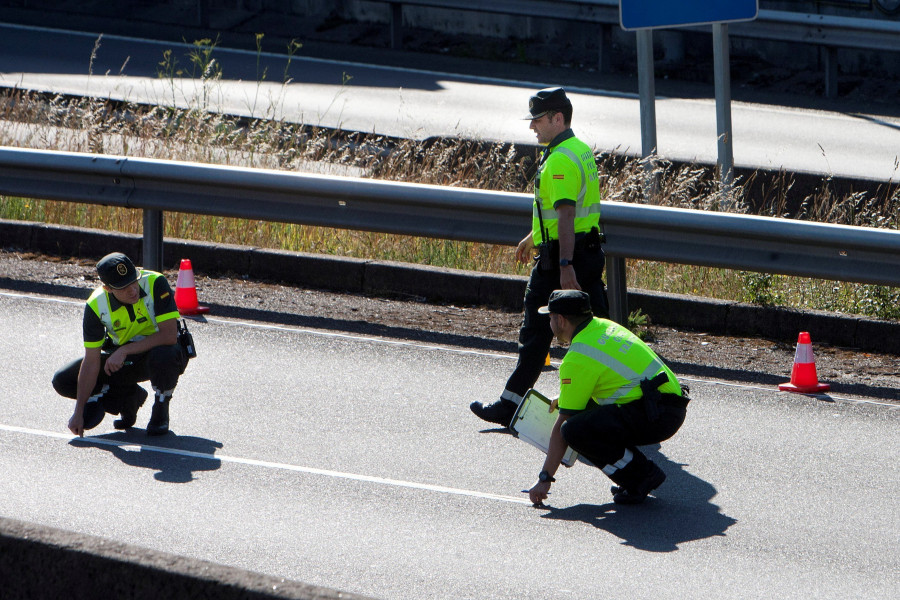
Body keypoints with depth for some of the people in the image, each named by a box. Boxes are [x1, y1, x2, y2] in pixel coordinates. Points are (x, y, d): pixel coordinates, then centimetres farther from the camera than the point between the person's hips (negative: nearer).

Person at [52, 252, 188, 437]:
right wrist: (79, 412, -19)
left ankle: (161, 409, -9)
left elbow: (169, 335, -31)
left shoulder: (154, 283, -27)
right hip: (123, 361, 3)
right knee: (62, 381, -10)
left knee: (164, 355, -40)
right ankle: (129, 398, 8)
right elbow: (91, 361, -17)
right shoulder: (96, 306, -19)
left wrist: (125, 351, -34)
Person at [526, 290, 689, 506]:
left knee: (574, 430, -21)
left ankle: (642, 476, -10)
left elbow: (561, 427, -9)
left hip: (656, 418, -10)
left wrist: (545, 478, -3)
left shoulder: (577, 358, -11)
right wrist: (564, 398, 33)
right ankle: (641, 473, 14)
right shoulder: (604, 326, 15)